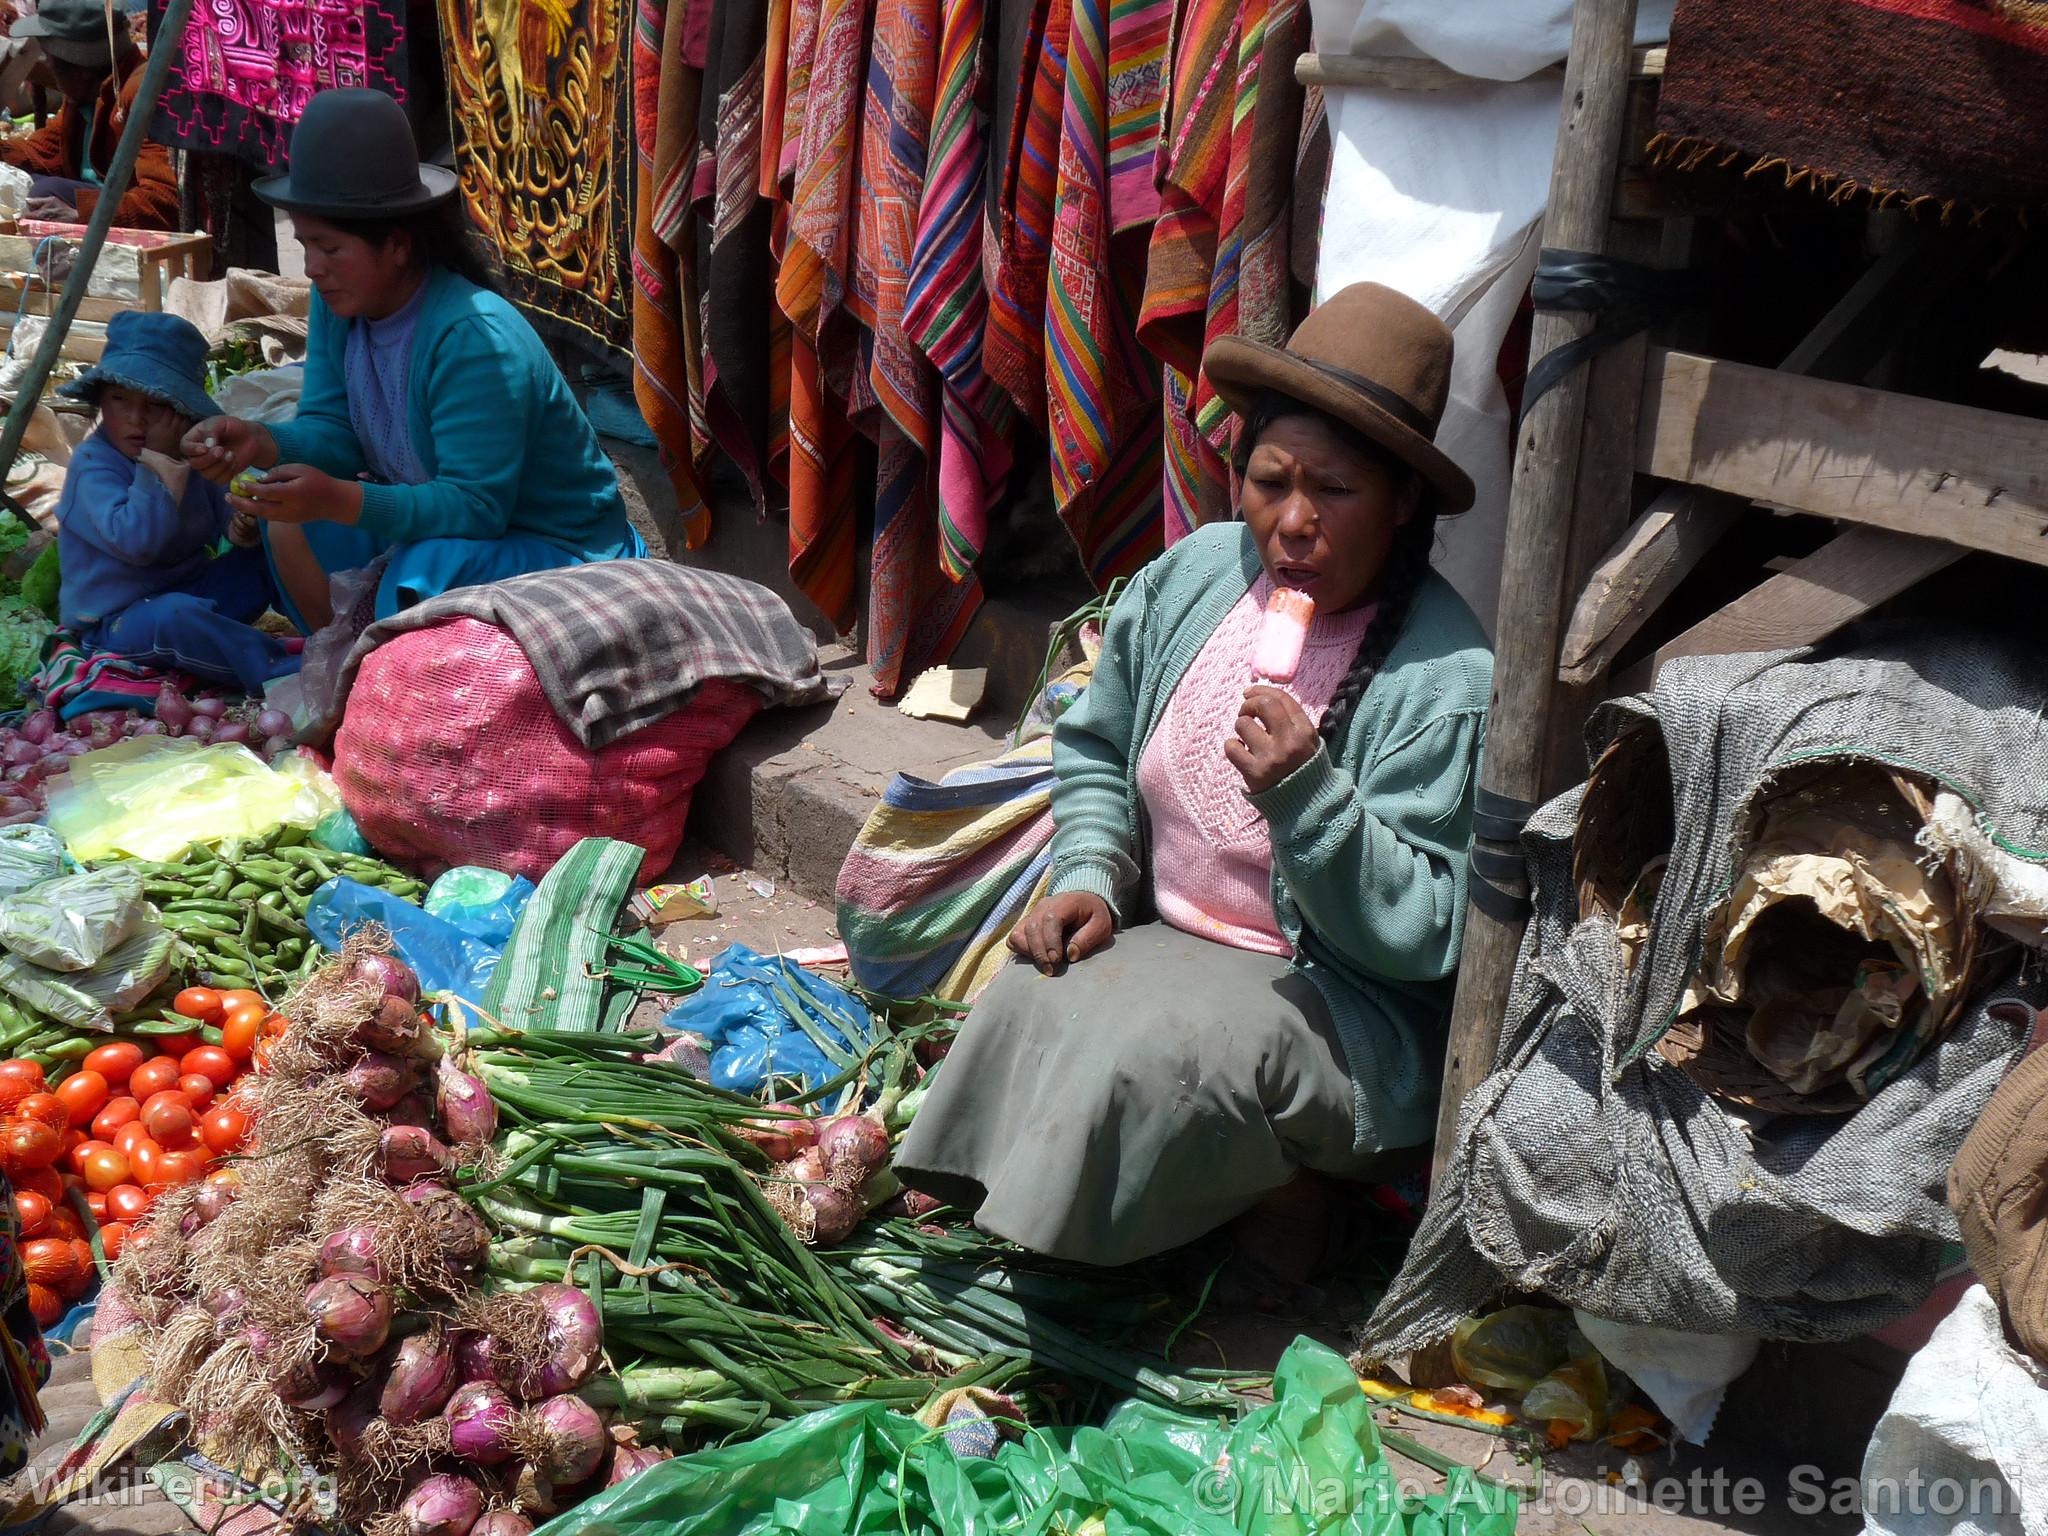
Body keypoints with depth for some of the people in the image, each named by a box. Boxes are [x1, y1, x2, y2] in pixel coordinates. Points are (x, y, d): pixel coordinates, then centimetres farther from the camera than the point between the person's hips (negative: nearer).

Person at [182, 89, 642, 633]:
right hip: (430, 517, 8)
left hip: (555, 549, -8)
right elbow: (333, 431, -3)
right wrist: (261, 444, -25)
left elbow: (478, 505, -31)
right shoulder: (338, 304, -3)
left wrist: (337, 500, -42)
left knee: (424, 574, -36)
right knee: (289, 517, -6)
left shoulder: (474, 338, -28)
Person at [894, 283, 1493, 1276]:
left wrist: (1305, 795, -35)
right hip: (1164, 938, 5)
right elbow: (1096, 748, 14)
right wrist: (1088, 879, -4)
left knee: (1149, 1047, -31)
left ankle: (1277, 1193, 0)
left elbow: (1418, 936, -20)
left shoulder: (1443, 680, -19)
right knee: (1032, 1001, -25)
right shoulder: (1196, 572, -1)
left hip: (1346, 1003, -4)